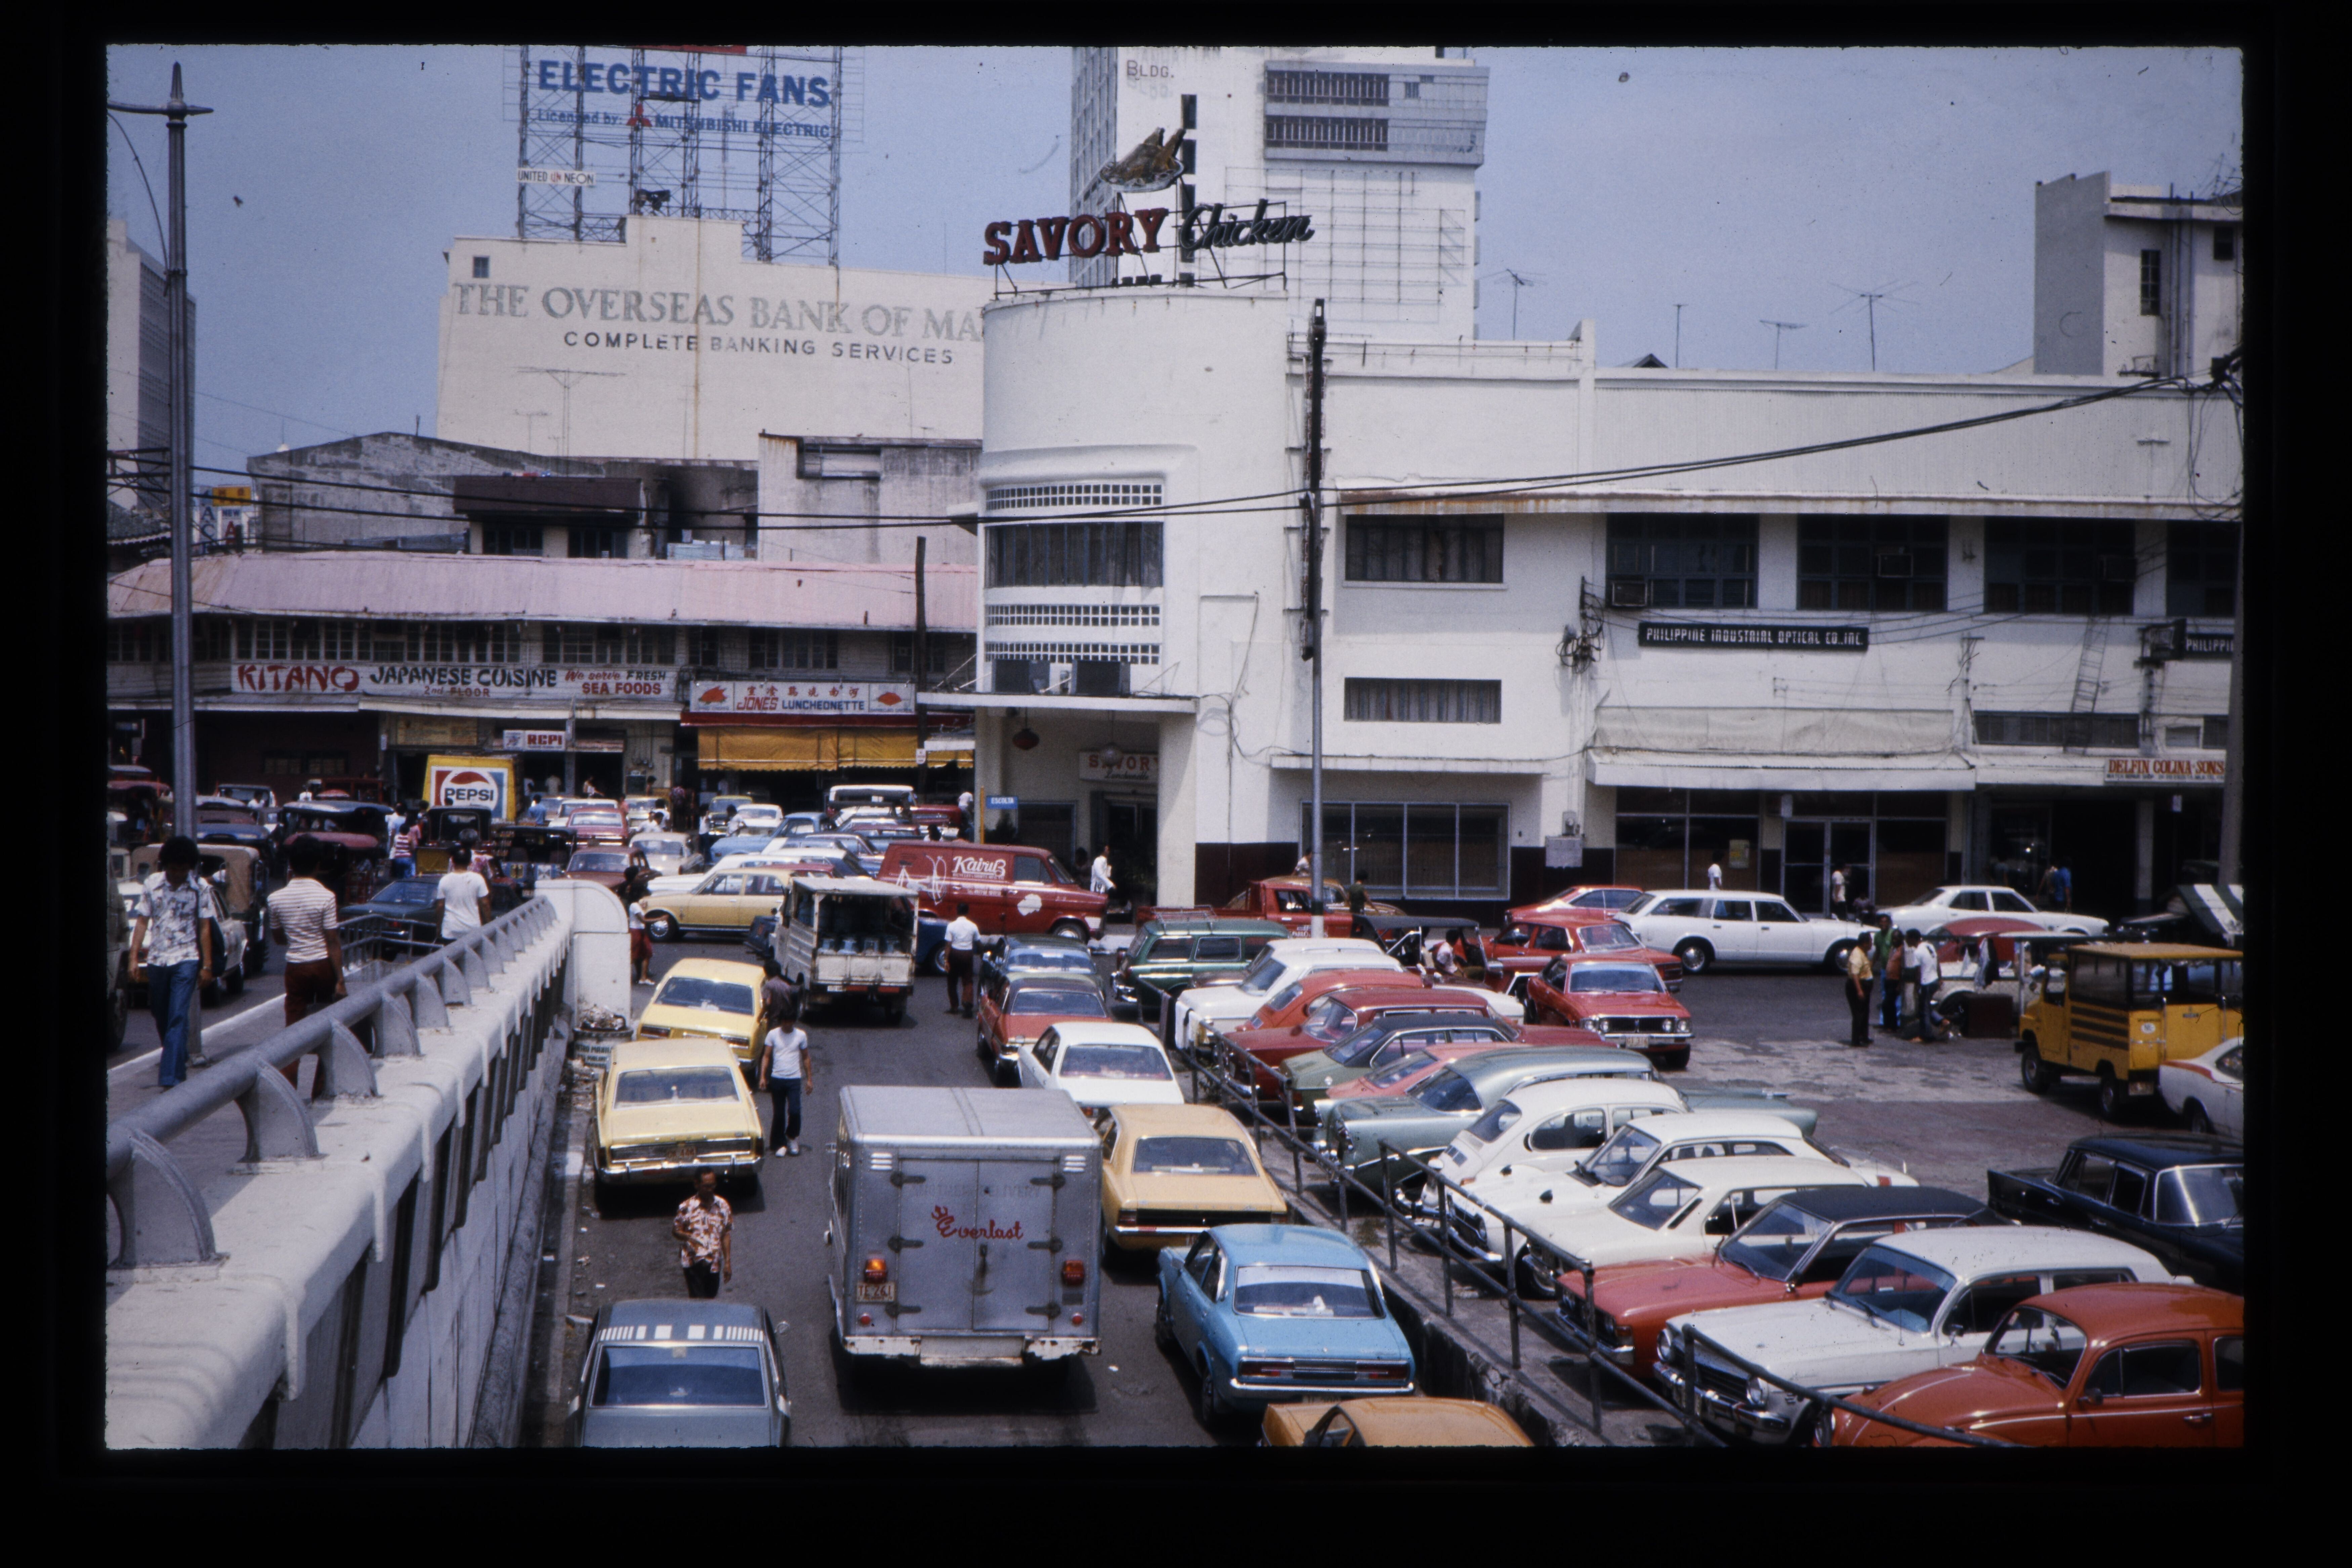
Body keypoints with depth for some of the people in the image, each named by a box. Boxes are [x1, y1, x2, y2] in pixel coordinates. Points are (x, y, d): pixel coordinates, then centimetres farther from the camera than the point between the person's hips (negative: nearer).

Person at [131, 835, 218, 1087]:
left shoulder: (201, 887, -2)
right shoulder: (152, 885, 3)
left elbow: (205, 928, 0)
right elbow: (142, 922, 7)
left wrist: (207, 966, -1)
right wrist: (134, 958, 1)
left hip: (186, 961, -3)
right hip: (156, 960, 3)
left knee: (178, 1019, -14)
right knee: (162, 1019, 11)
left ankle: (171, 1078, -20)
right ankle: (179, 1059, 35)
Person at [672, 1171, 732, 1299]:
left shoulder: (722, 1206, 3)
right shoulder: (687, 1207, -7)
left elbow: (726, 1235, 8)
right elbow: (676, 1230, 1)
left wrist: (728, 1262, 5)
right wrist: (688, 1237, -22)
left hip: (714, 1263, 4)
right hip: (694, 1262, -4)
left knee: (711, 1297, 10)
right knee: (698, 1299, -9)